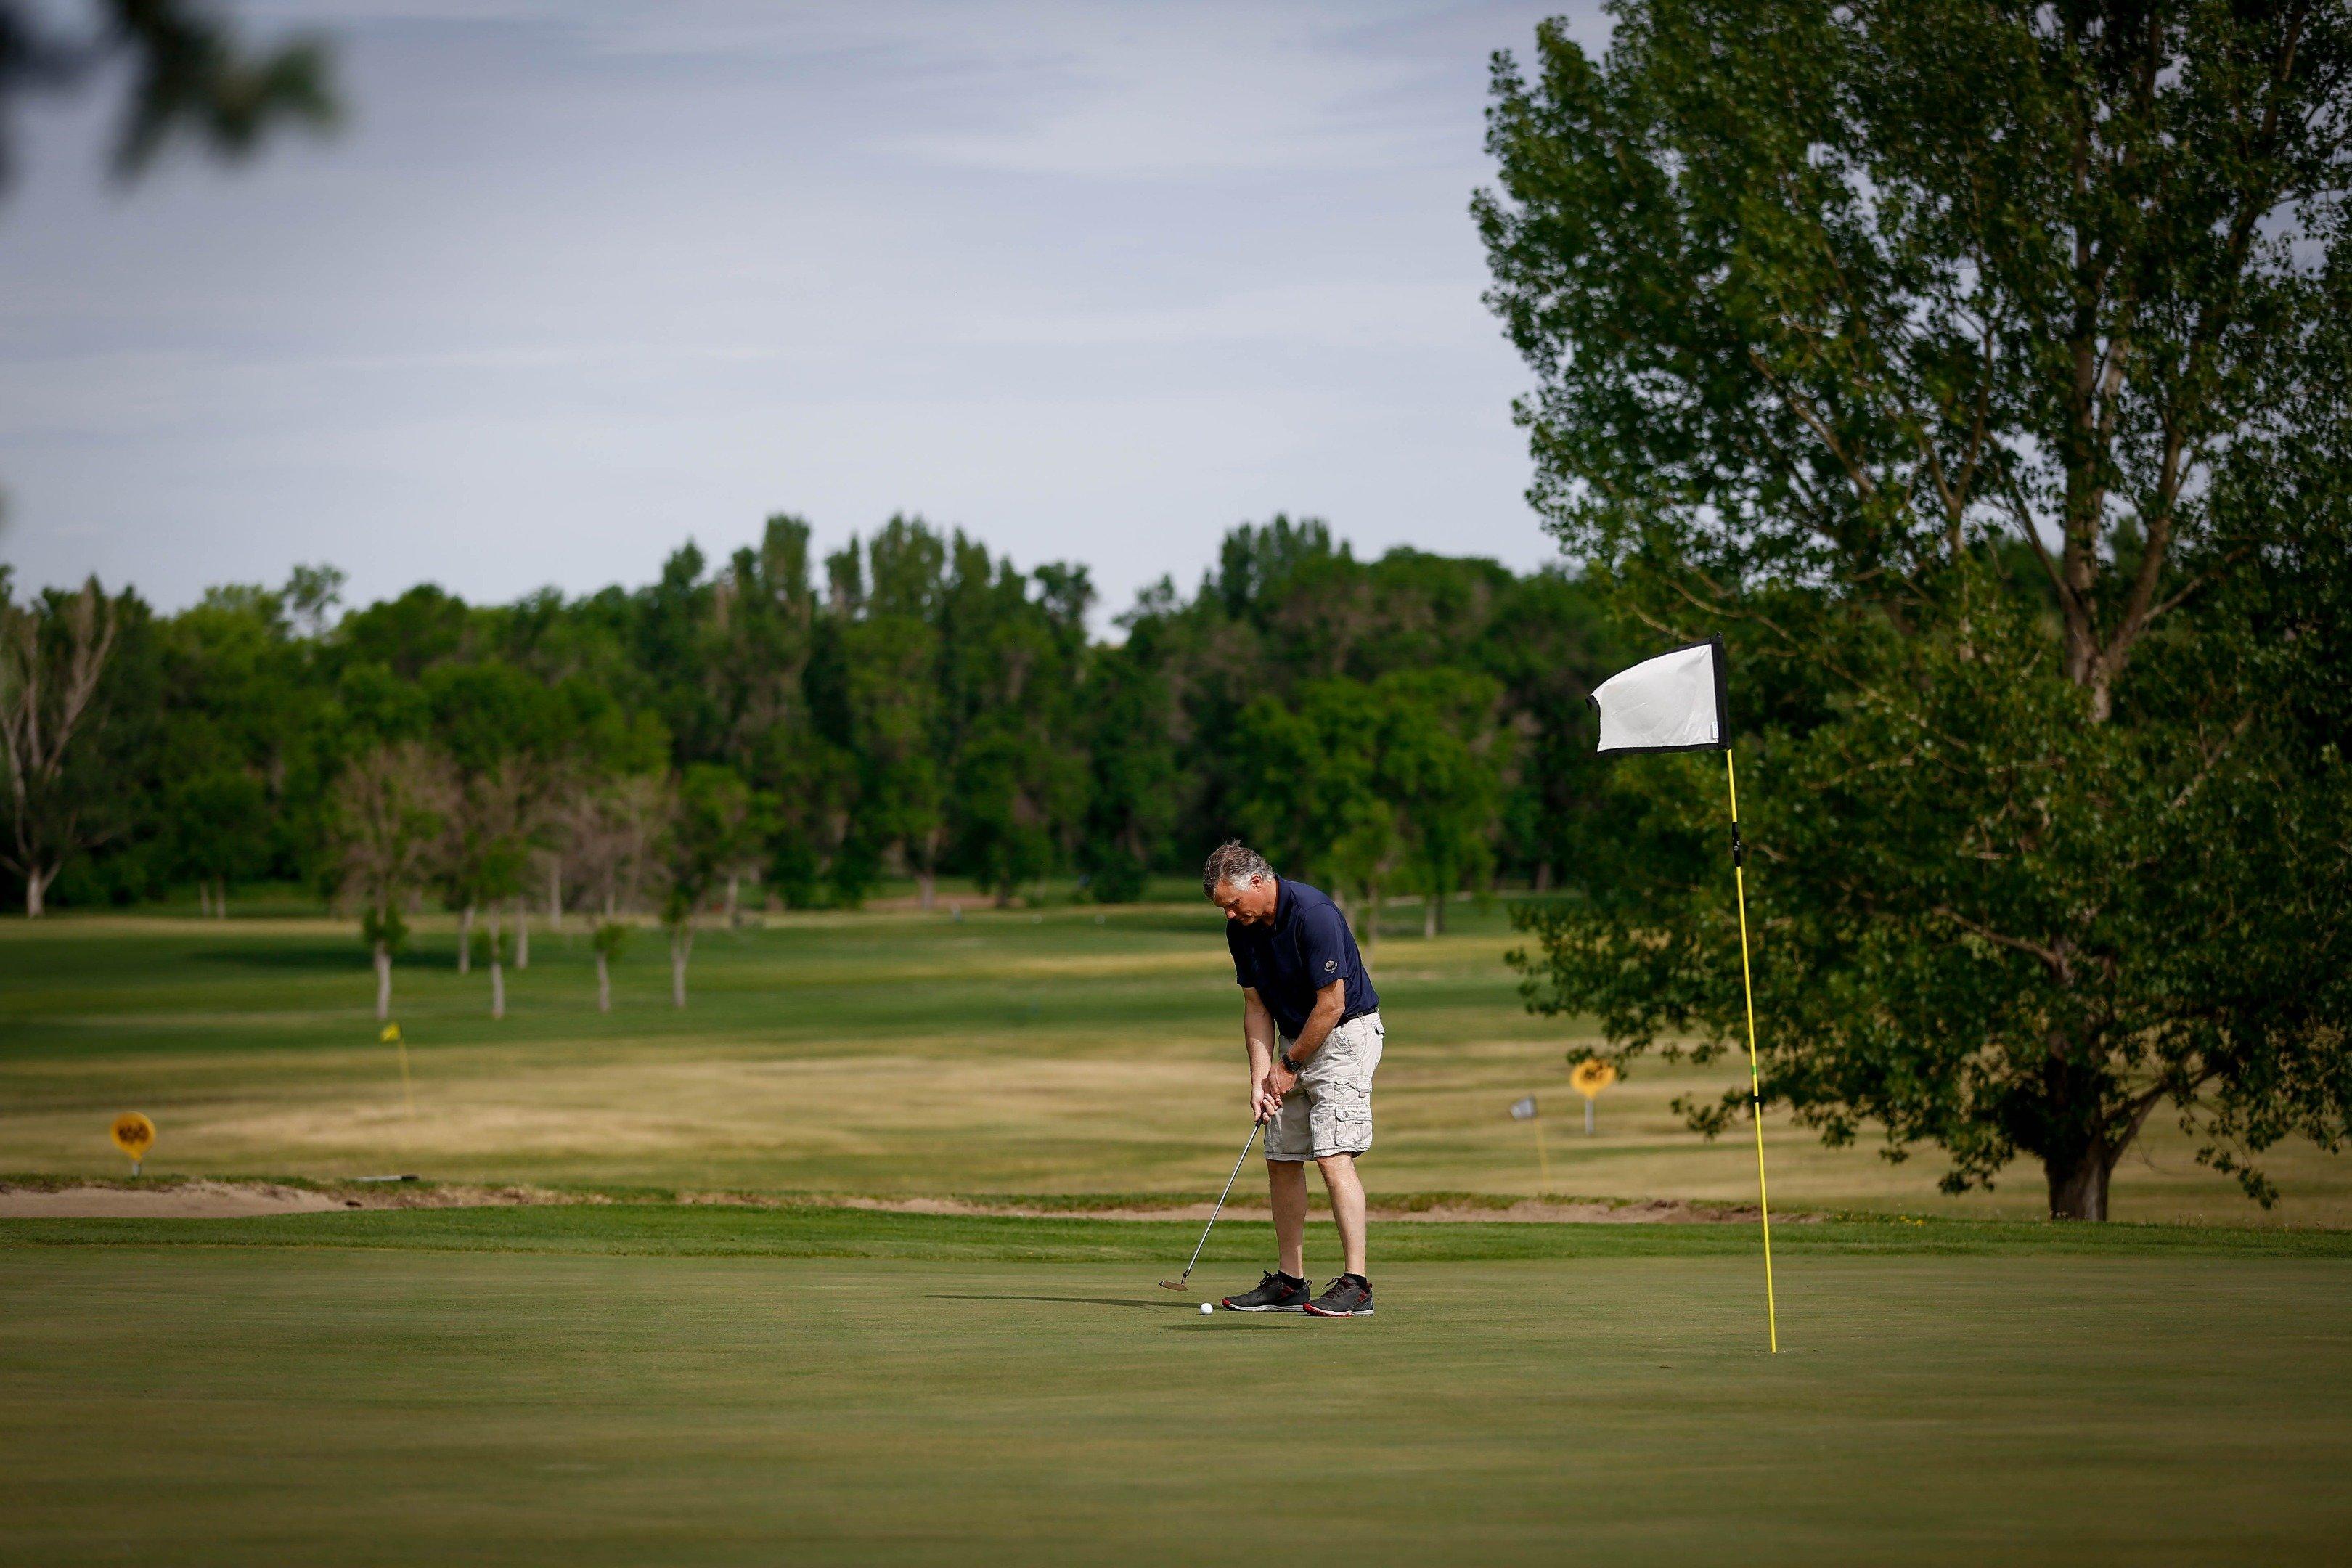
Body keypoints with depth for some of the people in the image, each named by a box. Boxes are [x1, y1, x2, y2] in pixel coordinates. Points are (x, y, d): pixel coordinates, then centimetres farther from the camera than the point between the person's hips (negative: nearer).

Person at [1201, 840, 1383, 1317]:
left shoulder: (1313, 915, -25)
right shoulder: (1241, 928, 0)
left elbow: (1331, 1005, -22)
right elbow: (1256, 1006, 6)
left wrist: (1288, 1066, -13)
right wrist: (1260, 1077, -4)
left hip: (1346, 1033, -8)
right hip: (1295, 1040, 8)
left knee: (1333, 1156, -17)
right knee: (1281, 1160, 6)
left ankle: (1356, 1286, -20)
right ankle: (1289, 1282, 13)